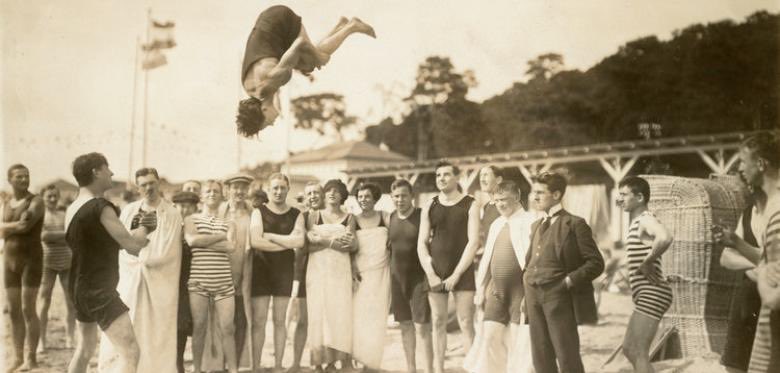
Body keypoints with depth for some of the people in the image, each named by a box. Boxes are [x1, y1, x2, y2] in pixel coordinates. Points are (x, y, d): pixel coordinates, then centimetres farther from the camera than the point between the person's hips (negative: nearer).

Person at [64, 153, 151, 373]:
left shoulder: (73, 209, 9)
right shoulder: (101, 207, -17)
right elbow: (133, 246, -16)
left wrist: (138, 233, 12)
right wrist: (143, 229, 4)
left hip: (80, 289, 10)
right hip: (99, 291, -10)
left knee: (85, 349, 26)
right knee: (130, 353, -15)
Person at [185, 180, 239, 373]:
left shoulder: (229, 223, 14)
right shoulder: (191, 219, 10)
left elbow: (230, 247, -5)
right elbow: (192, 240, -11)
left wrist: (202, 241, -9)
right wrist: (221, 236, -5)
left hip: (224, 281, 1)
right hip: (198, 280, -1)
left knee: (227, 327, -3)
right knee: (199, 326, 0)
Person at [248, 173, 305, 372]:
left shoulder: (296, 214, 6)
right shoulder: (259, 212, 1)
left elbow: (300, 241, -12)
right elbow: (255, 241, -15)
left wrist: (270, 236, -12)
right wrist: (287, 242, -12)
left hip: (285, 270, 2)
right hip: (261, 268, -1)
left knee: (280, 320, 8)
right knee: (258, 320, -1)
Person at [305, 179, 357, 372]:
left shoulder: (349, 217, 12)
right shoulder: (314, 215, 10)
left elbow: (354, 246, 4)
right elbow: (308, 243, -1)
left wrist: (345, 241, -17)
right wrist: (331, 242, -11)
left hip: (341, 269, 1)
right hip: (318, 268, -1)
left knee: (339, 311, -5)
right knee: (318, 312, -5)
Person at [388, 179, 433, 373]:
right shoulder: (390, 219, 6)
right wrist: (389, 276, 12)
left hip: (419, 278, -5)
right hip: (397, 278, 5)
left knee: (422, 327, -6)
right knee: (405, 325, 12)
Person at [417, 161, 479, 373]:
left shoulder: (470, 206, -1)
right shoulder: (429, 207, 9)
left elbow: (473, 242, -7)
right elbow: (421, 243, 6)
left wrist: (457, 274, -12)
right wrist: (430, 274, -6)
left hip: (462, 273, -3)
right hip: (435, 274, 3)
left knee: (466, 324, -5)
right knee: (438, 323, 6)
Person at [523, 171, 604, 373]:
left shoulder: (575, 224, -4)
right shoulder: (536, 225, 17)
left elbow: (596, 263, -7)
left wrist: (569, 281, -15)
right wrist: (526, 278, 8)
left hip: (559, 297, -7)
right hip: (534, 297, 7)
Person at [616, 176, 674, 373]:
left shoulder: (646, 219, -13)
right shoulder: (636, 221, 17)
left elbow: (665, 238, -35)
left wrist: (647, 262, -24)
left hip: (652, 294, -10)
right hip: (646, 296, 10)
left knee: (639, 353, -9)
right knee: (629, 349, 15)